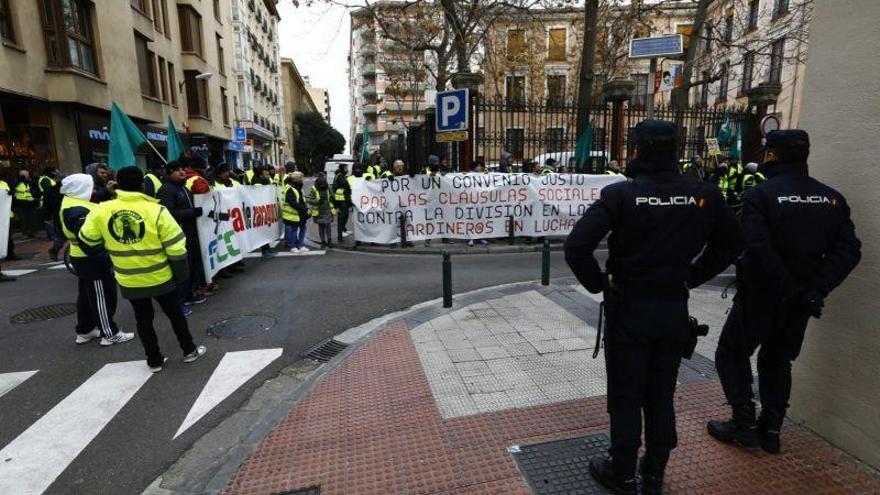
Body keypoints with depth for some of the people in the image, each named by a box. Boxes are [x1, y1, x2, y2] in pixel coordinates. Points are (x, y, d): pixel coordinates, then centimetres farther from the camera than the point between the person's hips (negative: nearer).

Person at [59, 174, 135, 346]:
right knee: (102, 297, -1)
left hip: (82, 258, 11)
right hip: (91, 260, -11)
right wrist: (104, 261, -24)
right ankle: (110, 334, 9)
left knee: (86, 296, 20)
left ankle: (84, 331, 32)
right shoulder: (78, 212, -24)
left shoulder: (70, 204, 9)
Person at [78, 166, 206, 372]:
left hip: (129, 280, 3)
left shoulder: (101, 210, -7)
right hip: (159, 276, -2)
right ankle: (189, 350, 24)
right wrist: (181, 273, -3)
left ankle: (154, 360, 24)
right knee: (175, 313, 14)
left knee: (143, 319, 16)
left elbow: (87, 239, 5)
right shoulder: (156, 210, -16)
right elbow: (175, 247, -15)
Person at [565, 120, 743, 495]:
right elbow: (732, 243, 12)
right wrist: (692, 277, 13)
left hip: (629, 308, -4)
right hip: (674, 309, 4)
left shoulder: (621, 194, -15)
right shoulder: (703, 194, -1)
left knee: (626, 396, 11)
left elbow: (576, 246, -23)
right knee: (661, 395, 19)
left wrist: (598, 283, -8)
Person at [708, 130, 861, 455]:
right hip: (799, 304, 6)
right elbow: (848, 249, -3)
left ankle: (745, 425, 13)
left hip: (760, 296, -6)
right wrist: (815, 288, -8)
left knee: (732, 354, 11)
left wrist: (790, 289, -16)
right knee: (777, 361, 20)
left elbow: (758, 249, -26)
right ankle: (771, 430, 26)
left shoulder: (760, 194, -15)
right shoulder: (831, 198, 4)